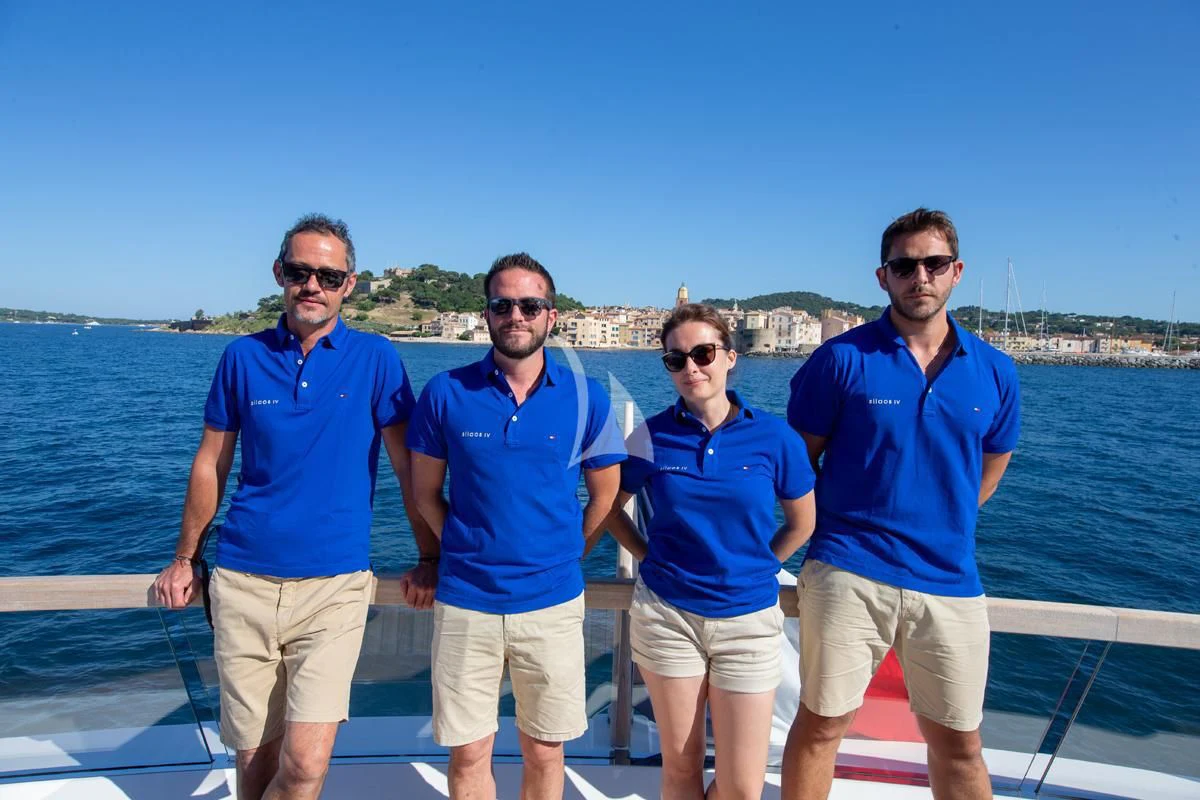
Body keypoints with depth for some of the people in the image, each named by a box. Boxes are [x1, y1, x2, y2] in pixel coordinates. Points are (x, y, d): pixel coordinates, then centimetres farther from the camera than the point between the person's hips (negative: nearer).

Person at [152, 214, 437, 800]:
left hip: (334, 585, -2)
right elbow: (210, 465, 12)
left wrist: (429, 560, 1)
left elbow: (409, 467, 1)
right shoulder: (243, 357, 4)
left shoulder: (374, 358, -3)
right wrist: (184, 559, 15)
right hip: (242, 583, 2)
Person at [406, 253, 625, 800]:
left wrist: (565, 555, 4)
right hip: (465, 604, 0)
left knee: (544, 753, 14)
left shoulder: (586, 399, -3)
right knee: (467, 754, 12)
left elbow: (605, 493, 8)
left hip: (553, 602, 0)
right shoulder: (446, 394, -4)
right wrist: (467, 549, 1)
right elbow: (426, 493, 6)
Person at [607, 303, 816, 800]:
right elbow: (610, 506, 9)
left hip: (748, 620, 0)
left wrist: (754, 567, 4)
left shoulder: (774, 437, -7)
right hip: (666, 615, 0)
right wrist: (651, 558, 2)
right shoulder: (652, 436, -5)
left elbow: (802, 523, 7)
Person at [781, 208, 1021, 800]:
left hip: (951, 583, 3)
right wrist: (835, 532, 2)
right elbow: (797, 461, 2)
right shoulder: (842, 359, -6)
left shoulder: (994, 372, 4)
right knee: (821, 724, 8)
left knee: (958, 742, 15)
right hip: (847, 577, -2)